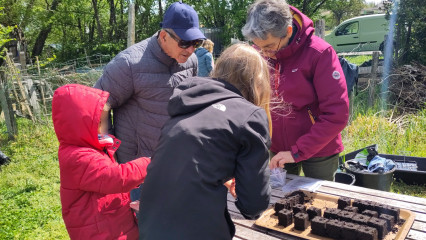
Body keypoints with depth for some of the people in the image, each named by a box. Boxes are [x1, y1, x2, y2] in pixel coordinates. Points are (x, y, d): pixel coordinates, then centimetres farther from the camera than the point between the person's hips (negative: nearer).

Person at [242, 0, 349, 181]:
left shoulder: (320, 53, -18)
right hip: (278, 149, 4)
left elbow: (337, 115, -20)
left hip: (318, 152, -3)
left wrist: (298, 152, -22)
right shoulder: (259, 54, -7)